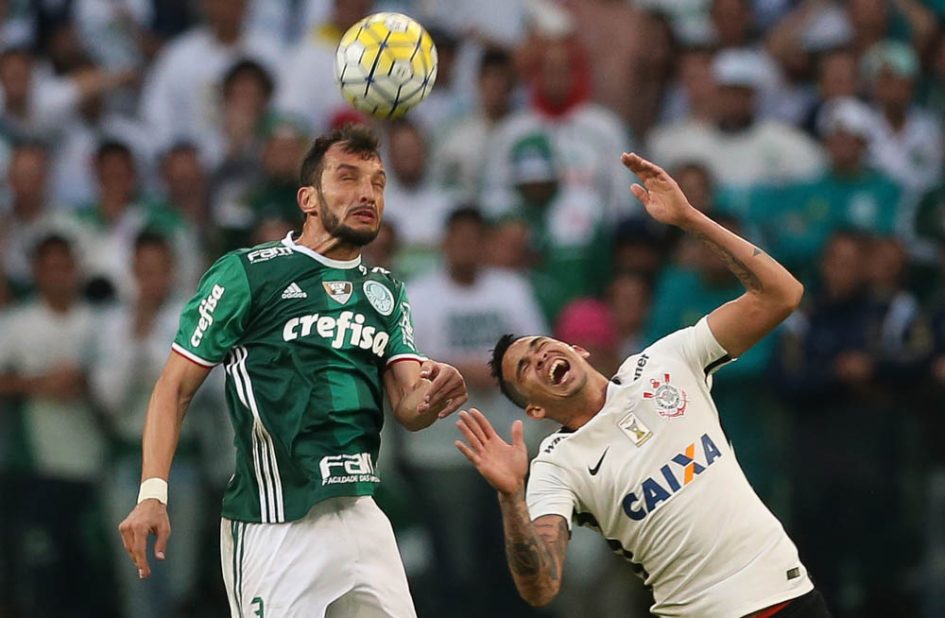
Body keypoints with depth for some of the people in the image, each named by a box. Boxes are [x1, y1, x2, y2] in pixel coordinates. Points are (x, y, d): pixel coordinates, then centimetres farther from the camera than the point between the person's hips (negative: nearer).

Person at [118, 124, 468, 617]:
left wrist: (430, 399, -18)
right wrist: (152, 494, -16)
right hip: (275, 526, -6)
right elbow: (175, 388, -3)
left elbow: (406, 408, 7)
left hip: (362, 517, 6)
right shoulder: (247, 273, -2)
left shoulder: (385, 292, 16)